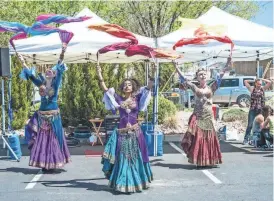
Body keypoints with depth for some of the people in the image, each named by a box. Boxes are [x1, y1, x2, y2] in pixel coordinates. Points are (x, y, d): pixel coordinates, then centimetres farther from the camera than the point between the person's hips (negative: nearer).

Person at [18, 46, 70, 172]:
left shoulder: (55, 84, -2)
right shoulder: (41, 84, 9)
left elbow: (59, 70, -12)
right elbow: (31, 75, 14)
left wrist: (62, 55, -22)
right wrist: (23, 62, 15)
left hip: (53, 116, -4)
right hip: (42, 115, 4)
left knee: (53, 138, 0)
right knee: (41, 139, 3)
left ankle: (52, 163, 6)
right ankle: (44, 164, 11)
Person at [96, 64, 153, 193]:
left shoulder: (137, 98, 2)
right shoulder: (118, 99, 4)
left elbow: (149, 86, -3)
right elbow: (105, 89, -1)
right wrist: (100, 76, -10)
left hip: (135, 132, 0)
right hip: (122, 133, 1)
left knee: (135, 158, 6)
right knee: (122, 159, 4)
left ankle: (135, 182, 18)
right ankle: (124, 183, 13)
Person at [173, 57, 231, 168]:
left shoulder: (211, 88, 8)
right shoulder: (195, 88, 5)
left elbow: (219, 76, 4)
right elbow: (183, 79, 6)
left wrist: (227, 64, -2)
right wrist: (176, 67, 4)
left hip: (209, 117, 1)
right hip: (198, 117, -1)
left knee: (209, 138, 3)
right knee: (198, 138, -4)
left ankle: (209, 161, 11)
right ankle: (199, 161, 2)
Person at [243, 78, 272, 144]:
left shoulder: (263, 89, 7)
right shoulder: (252, 89, 2)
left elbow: (270, 82, 1)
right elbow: (245, 81, -1)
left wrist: (262, 79, 4)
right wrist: (253, 81, 6)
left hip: (260, 110, 2)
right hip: (252, 109, -2)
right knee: (250, 125, -4)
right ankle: (246, 139, -1)